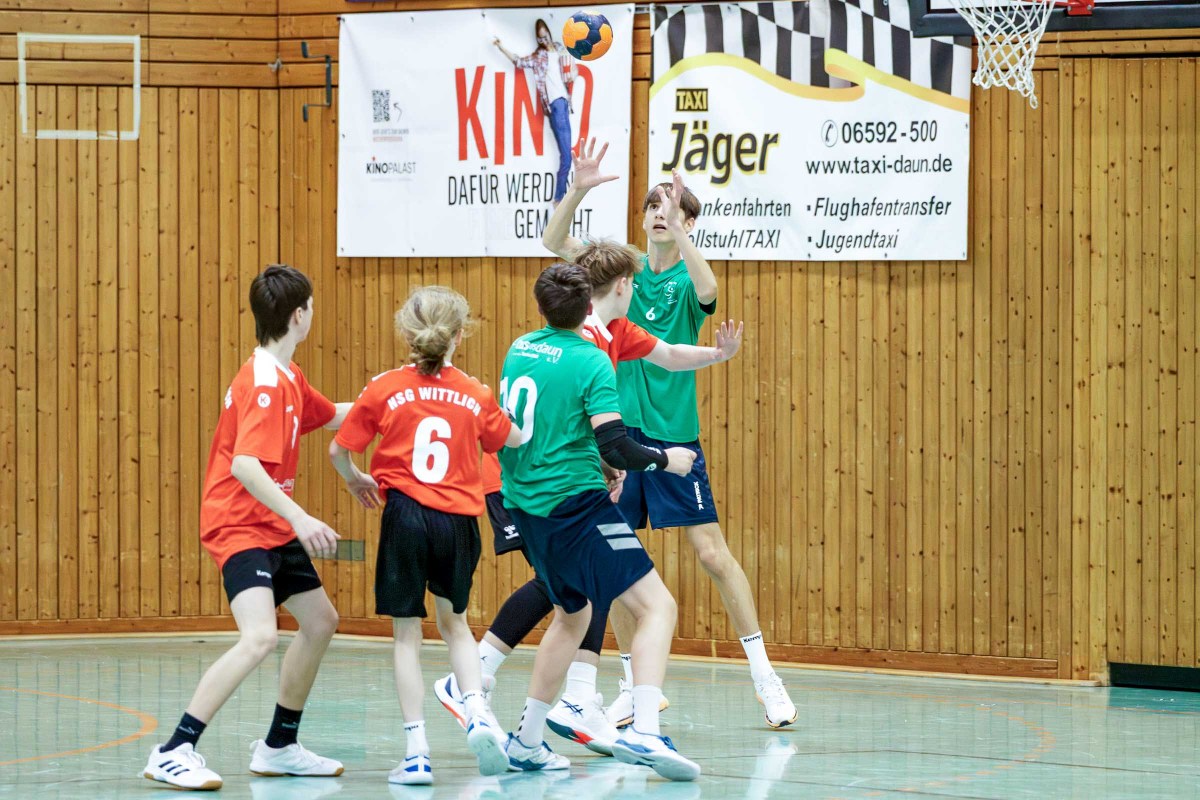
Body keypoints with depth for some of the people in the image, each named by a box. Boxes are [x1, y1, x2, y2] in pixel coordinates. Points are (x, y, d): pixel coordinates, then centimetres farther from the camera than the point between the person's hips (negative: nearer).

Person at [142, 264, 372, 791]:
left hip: (274, 526, 11)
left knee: (320, 621, 18)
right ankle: (174, 753, -25)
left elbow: (329, 416, 30)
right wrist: (300, 519, -37)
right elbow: (244, 465, -32)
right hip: (239, 525, -11)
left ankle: (279, 747, 29)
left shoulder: (288, 377, 10)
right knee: (260, 637, -26)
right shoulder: (264, 383, -21)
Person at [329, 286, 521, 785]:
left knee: (407, 635, 5)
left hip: (405, 516, -2)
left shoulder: (385, 389, -3)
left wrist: (354, 480, 25)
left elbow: (339, 449, 3)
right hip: (457, 519, 2)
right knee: (454, 623, 22)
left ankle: (417, 752, 1)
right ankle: (477, 712, 0)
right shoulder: (475, 395, 2)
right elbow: (511, 440, 20)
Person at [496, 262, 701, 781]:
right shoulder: (591, 362, -12)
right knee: (656, 606, -10)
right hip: (576, 505, -8)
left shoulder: (520, 350, 9)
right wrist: (664, 459, -1)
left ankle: (527, 741, 27)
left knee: (572, 613, 26)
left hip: (526, 505, 8)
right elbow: (615, 447, -18)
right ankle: (642, 732, -29)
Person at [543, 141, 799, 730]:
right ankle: (634, 685, 15)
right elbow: (554, 241, 2)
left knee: (712, 553, -7)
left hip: (673, 435, -4)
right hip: (618, 433, 4)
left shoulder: (686, 280, -1)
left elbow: (706, 290, -26)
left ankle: (763, 675, -1)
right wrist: (578, 191, -13)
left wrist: (677, 228, -33)